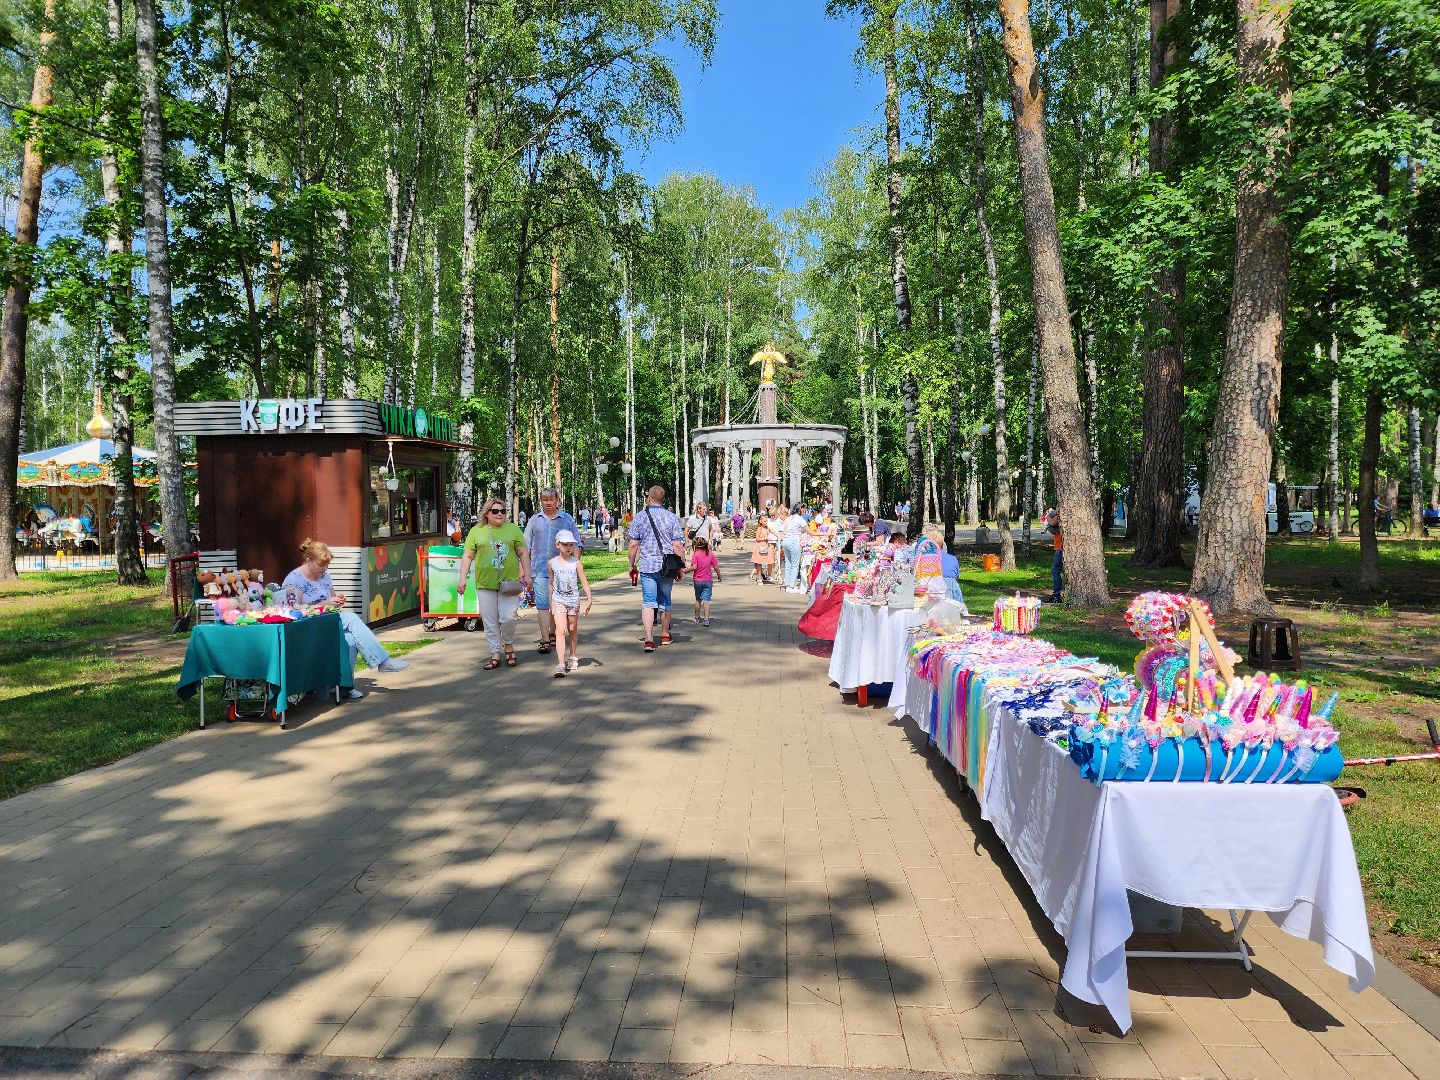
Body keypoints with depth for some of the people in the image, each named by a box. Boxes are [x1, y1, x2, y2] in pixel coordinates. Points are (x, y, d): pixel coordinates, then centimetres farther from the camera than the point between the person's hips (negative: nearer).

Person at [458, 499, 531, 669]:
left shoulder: (513, 529, 7)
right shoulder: (476, 531, 7)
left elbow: (523, 553, 8)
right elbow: (468, 556, 6)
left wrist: (527, 575, 2)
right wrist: (463, 578, -1)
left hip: (508, 583, -1)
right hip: (485, 584, 1)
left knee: (508, 618, -7)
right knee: (490, 622, 4)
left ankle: (509, 646, 19)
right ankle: (495, 655, 14)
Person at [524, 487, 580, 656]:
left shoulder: (567, 519, 6)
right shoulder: (534, 521, 10)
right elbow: (526, 547, 12)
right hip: (540, 570, 0)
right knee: (542, 605, -7)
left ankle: (553, 634, 26)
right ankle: (545, 640, -8)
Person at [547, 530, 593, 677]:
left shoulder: (576, 563, -3)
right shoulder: (552, 563, 0)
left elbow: (584, 582, -2)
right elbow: (551, 583, 11)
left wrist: (589, 599, -13)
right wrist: (550, 602, 15)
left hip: (573, 600, 1)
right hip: (558, 600, -1)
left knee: (573, 629, 13)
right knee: (561, 631, -12)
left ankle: (573, 657, 33)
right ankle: (561, 665, -18)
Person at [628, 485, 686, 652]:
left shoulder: (639, 517, -1)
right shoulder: (672, 518, -1)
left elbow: (633, 545, -1)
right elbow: (678, 545, -5)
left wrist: (632, 565, 10)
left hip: (647, 566, -1)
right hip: (667, 567, 1)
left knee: (648, 602, -2)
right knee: (665, 601, 16)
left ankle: (649, 639, -15)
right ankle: (665, 635, 31)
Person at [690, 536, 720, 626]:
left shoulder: (695, 555, -9)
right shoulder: (711, 554, -2)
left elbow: (694, 567, -20)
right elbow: (716, 567, -1)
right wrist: (719, 576, 13)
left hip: (697, 580, 0)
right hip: (708, 581, 1)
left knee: (698, 599, 16)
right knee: (706, 600, -3)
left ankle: (697, 618, 30)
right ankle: (706, 620, -13)